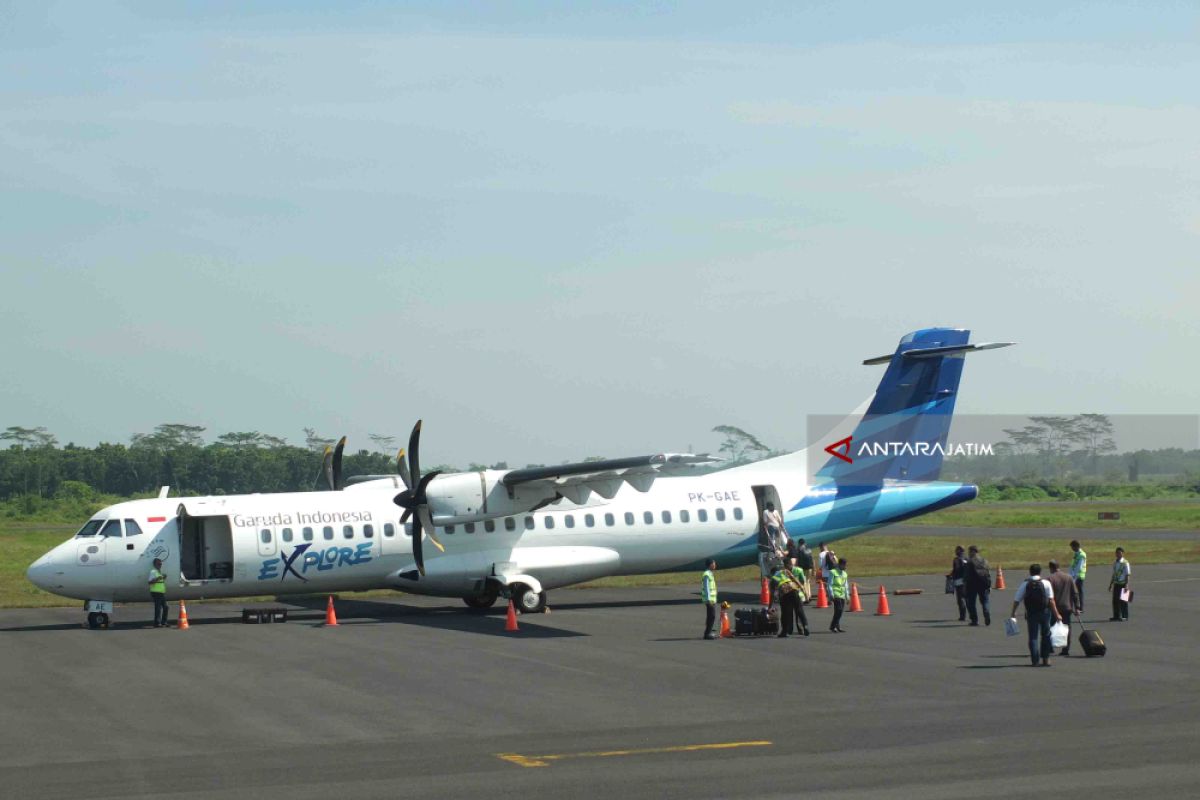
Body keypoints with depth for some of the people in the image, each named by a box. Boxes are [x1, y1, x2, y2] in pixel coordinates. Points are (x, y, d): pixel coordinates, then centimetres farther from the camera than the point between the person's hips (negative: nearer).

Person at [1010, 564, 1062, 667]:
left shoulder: (1025, 584, -1)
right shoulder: (1046, 583, -3)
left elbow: (1016, 600, 2)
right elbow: (1051, 600, -8)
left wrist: (1013, 612, 15)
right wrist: (1056, 614, -4)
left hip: (1031, 613, 0)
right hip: (1045, 612, 0)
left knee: (1033, 636, 4)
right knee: (1046, 635, 15)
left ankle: (1034, 660, -3)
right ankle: (1046, 659, 16)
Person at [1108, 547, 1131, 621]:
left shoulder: (1125, 563, -9)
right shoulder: (1115, 563, 11)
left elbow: (1127, 575, -10)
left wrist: (1127, 585, -17)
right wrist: (1111, 584, 18)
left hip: (1123, 584, -6)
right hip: (1116, 584, 6)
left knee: (1123, 600, -1)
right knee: (1115, 600, 6)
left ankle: (1125, 617, 6)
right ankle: (1116, 616, 14)